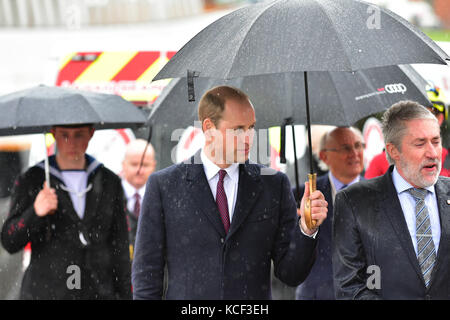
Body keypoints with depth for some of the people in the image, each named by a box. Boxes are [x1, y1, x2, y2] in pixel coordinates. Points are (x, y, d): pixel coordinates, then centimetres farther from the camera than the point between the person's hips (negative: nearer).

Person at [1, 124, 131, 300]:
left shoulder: (110, 182, 10)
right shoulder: (30, 182, 3)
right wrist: (35, 212, -21)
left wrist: (125, 296, 6)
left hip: (99, 292, 2)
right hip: (45, 294, -2)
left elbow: (120, 249, 12)